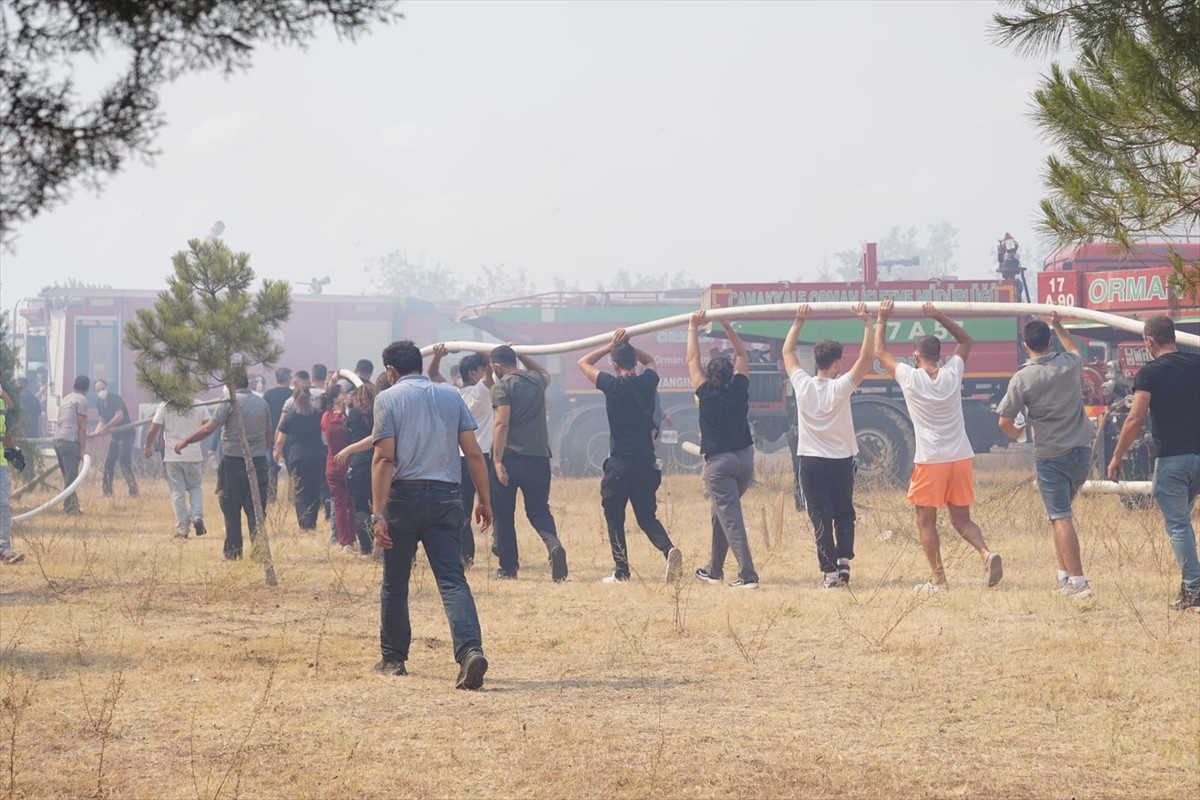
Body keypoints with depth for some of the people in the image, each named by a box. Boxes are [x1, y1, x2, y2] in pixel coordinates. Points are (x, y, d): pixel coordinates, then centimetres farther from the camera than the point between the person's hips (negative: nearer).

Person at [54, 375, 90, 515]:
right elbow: (82, 427, -9)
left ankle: (71, 506, 17)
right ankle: (70, 507, -6)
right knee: (71, 476, -5)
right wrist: (83, 448, -9)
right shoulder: (81, 400, -4)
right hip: (70, 440, -8)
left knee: (67, 475, 14)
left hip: (58, 439, 8)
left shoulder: (66, 399, 20)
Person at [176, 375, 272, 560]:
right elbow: (268, 434, 15)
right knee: (256, 510, 5)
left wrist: (185, 442, -3)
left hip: (233, 462, -4)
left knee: (231, 510, 5)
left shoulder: (230, 401, -9)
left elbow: (209, 428, -13)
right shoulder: (261, 403, 7)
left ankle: (233, 553, 7)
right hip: (258, 463, 4)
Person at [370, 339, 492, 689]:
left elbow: (384, 458, -9)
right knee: (452, 579, -4)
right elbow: (474, 453, 5)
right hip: (446, 497, 3)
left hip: (405, 495, -3)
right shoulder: (450, 396, 10)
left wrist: (379, 514, -12)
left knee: (395, 582, 13)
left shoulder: (388, 398, -1)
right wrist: (484, 500, 12)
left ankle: (392, 658, 22)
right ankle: (471, 650, -24)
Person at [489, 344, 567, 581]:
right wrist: (522, 355, 34)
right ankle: (554, 544, -19)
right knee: (539, 510, 11)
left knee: (504, 515, 9)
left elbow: (502, 424, -17)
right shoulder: (536, 381, 10)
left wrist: (497, 460, -18)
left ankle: (508, 568, 13)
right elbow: (545, 373, 37)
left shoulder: (502, 386, -7)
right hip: (538, 457, 4)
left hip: (511, 457, -4)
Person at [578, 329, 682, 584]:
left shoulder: (614, 386, -11)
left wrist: (611, 346, 7)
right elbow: (650, 360, 26)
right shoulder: (648, 382, 1)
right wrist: (627, 345, 13)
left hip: (620, 465, -4)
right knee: (647, 517, 11)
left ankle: (621, 571, 6)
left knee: (614, 518, 9)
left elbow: (583, 363, 3)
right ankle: (668, 549, -15)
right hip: (647, 463, 4)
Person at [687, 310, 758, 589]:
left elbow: (692, 359, 3)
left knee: (731, 519, -9)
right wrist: (726, 325, 16)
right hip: (745, 458, 5)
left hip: (718, 462, -5)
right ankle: (714, 569, 29)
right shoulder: (739, 389, 2)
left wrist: (693, 328, 11)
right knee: (722, 514, 21)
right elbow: (742, 354, 15)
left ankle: (747, 575, -20)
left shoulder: (707, 394, -7)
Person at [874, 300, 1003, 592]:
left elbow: (880, 352, 8)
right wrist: (939, 317, 15)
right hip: (962, 458, 4)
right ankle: (987, 553, -13)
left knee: (926, 522, 6)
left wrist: (882, 321, 17)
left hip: (930, 461, -4)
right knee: (961, 519, 12)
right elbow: (966, 340, 20)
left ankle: (938, 579, 3)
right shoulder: (952, 373, 1)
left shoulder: (910, 378, -7)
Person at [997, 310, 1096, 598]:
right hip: (1082, 452, 5)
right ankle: (1065, 574, 19)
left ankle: (1077, 581, -10)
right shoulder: (1070, 365, 0)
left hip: (1050, 457, -5)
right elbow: (1076, 352, 28)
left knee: (1061, 519, -5)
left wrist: (1016, 433, 12)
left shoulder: (1022, 379, -11)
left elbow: (1005, 421, -10)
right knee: (1061, 512, 20)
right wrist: (1058, 327, 38)